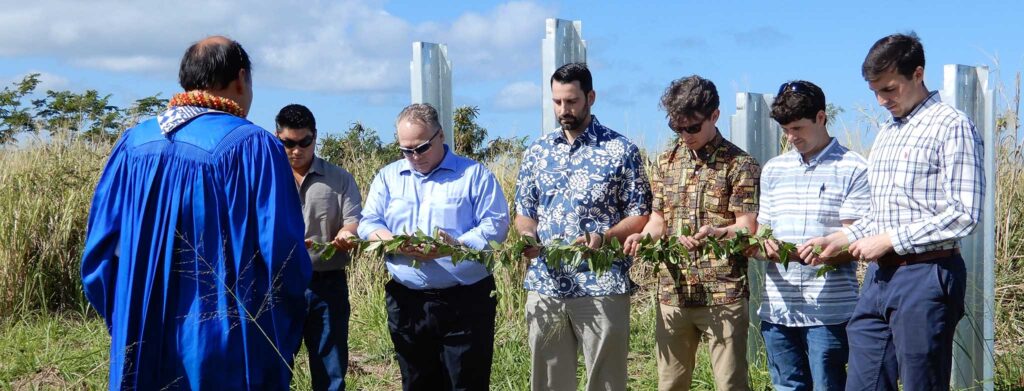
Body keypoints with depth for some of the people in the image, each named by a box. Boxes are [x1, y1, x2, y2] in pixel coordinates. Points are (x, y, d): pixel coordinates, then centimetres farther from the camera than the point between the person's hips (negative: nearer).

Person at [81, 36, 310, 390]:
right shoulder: (254, 146, -11)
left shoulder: (133, 144, 2)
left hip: (142, 354, 4)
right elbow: (286, 260, -15)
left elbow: (98, 256, 5)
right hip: (230, 357, -4)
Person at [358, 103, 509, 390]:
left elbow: (496, 224, -5)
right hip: (407, 302, 3)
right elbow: (367, 224, 6)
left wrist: (456, 245, -21)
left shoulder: (474, 174, 2)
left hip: (465, 302, -3)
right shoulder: (388, 177, 12)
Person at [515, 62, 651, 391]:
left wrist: (603, 237, -19)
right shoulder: (538, 151, 11)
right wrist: (527, 235, -7)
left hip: (601, 287, -4)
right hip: (544, 287, 4)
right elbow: (524, 211, 15)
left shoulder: (621, 150, -2)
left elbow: (640, 215, -2)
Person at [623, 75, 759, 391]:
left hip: (723, 295, -5)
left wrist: (716, 233, -30)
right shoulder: (666, 162, 12)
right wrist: (643, 236, -7)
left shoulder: (739, 164, -4)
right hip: (673, 293, 5)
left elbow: (747, 229, -9)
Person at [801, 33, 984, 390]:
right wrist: (839, 240, 9)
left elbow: (964, 214, -15)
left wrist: (889, 239, -14)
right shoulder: (887, 133, 18)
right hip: (879, 276, 8)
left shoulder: (951, 126, -7)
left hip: (926, 277, -8)